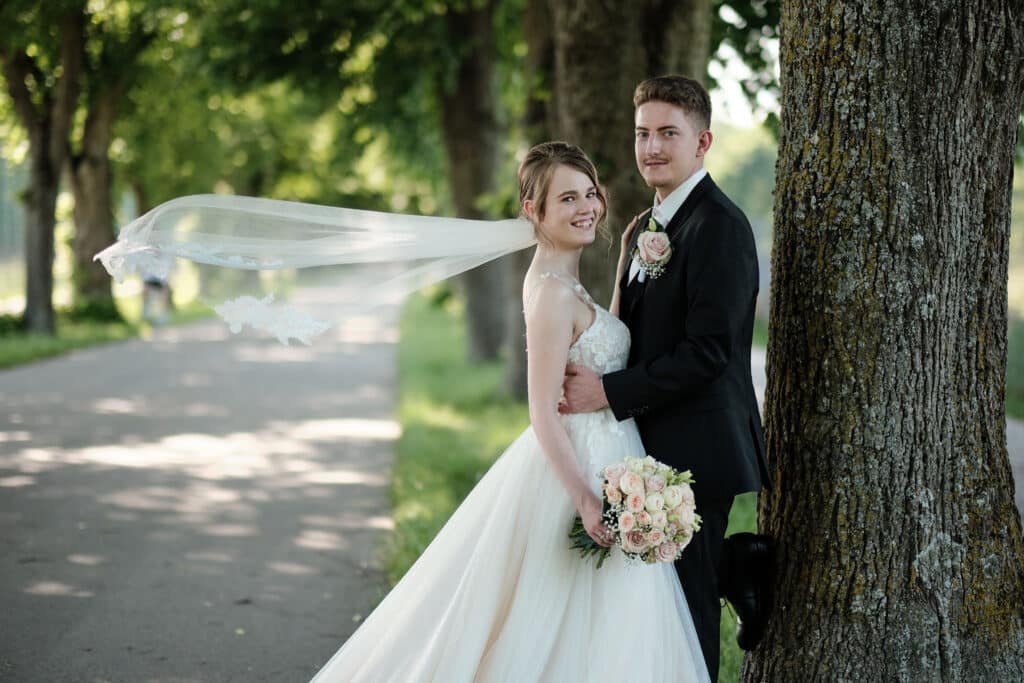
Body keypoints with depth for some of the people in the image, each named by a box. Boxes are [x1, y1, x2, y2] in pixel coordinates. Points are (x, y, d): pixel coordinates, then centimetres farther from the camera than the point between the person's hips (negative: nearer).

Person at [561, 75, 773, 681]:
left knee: (685, 603, 0)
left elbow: (707, 352, -21)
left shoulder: (720, 225, -15)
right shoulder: (642, 231, 14)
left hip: (695, 451, -9)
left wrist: (609, 392, -20)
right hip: (652, 449, 9)